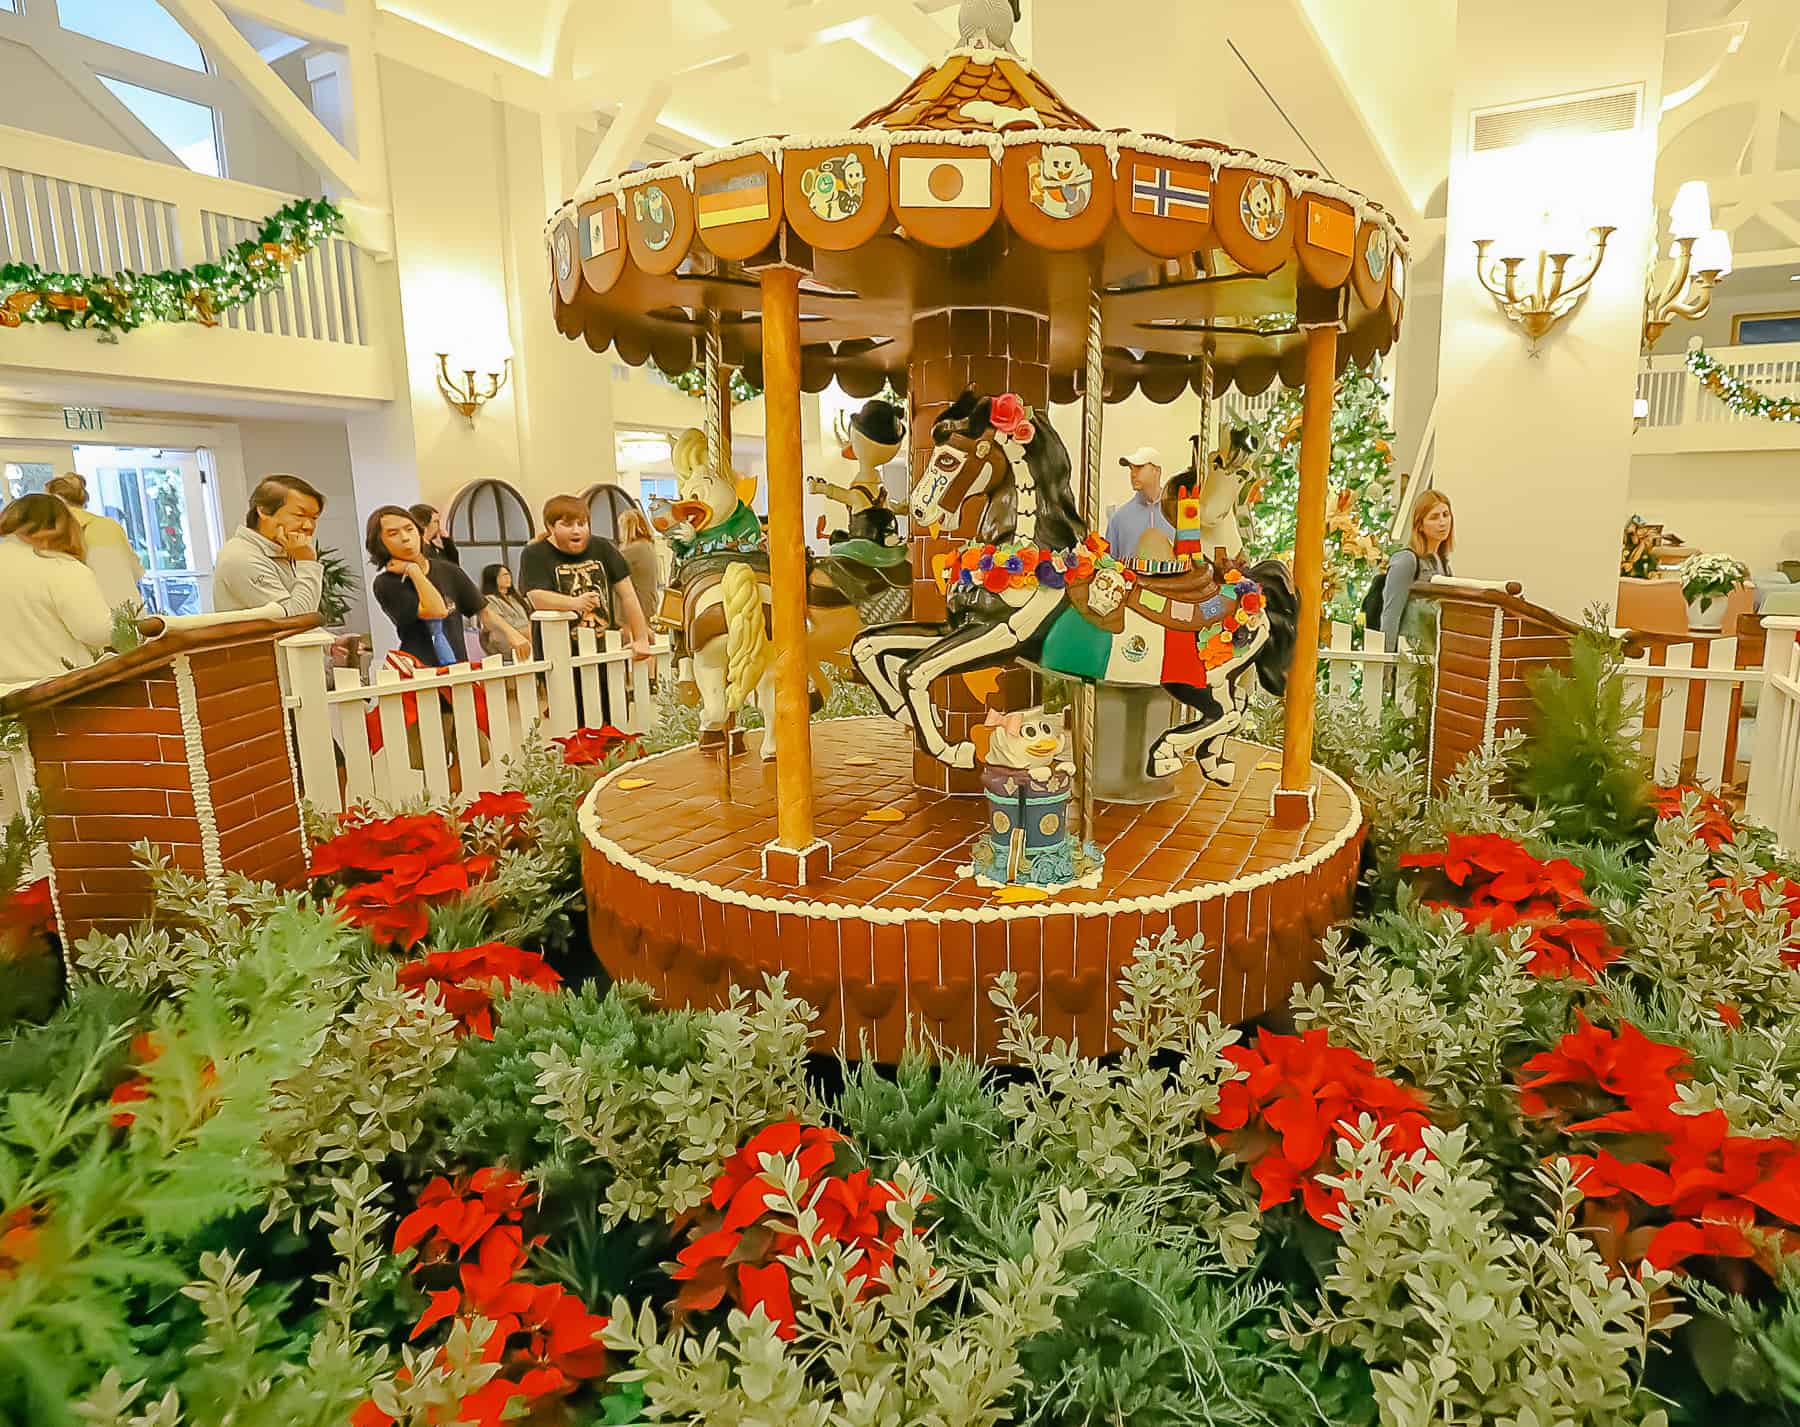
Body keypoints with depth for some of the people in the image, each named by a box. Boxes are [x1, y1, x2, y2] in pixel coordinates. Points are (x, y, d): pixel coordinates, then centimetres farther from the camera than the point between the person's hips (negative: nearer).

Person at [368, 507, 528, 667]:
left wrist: (510, 634, -7)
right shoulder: (386, 584, -3)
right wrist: (412, 569, -7)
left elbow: (484, 612, 10)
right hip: (419, 673, -4)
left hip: (460, 668, 4)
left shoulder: (448, 571, 12)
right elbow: (437, 611, -15)